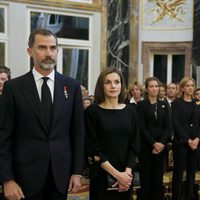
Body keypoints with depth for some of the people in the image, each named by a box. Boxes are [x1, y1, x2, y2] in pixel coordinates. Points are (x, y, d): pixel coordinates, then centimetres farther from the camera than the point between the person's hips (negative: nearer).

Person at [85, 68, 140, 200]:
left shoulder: (130, 111, 3)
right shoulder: (92, 111, -7)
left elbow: (134, 144, 2)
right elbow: (93, 149, -10)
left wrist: (127, 171, -11)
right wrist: (116, 174, -14)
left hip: (126, 174, 3)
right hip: (102, 174, -3)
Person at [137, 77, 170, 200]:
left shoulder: (164, 105, 10)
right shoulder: (141, 105, -1)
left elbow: (167, 126, 4)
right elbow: (142, 127, -8)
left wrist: (161, 143, -10)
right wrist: (153, 143, -15)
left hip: (161, 146, 3)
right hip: (146, 146, -3)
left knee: (158, 177, 7)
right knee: (146, 177, 2)